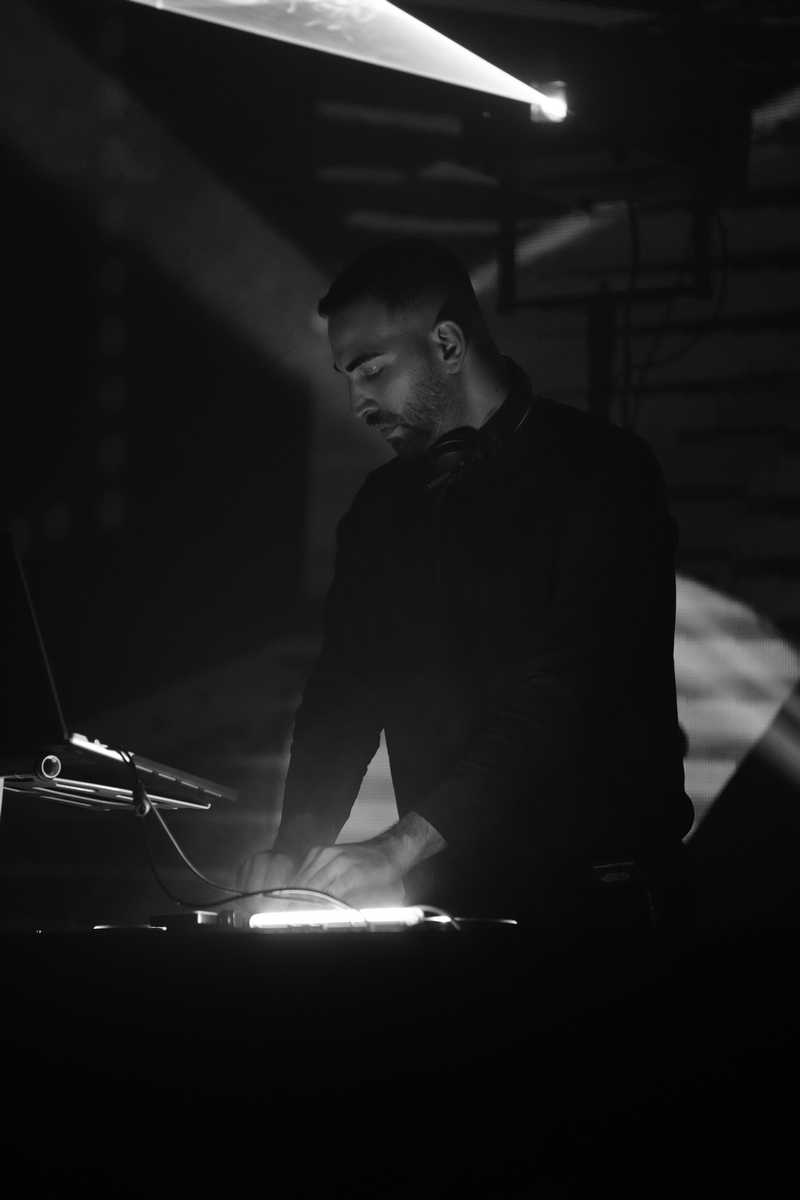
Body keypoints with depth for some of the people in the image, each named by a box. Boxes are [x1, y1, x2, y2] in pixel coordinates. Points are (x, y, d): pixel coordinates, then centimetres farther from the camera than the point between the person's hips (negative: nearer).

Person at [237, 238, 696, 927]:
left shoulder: (603, 474, -10)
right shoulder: (385, 505, 11)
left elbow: (567, 691, -20)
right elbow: (346, 688, 8)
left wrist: (402, 845, -26)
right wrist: (299, 844, -11)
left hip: (598, 890, -5)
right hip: (445, 891, 5)